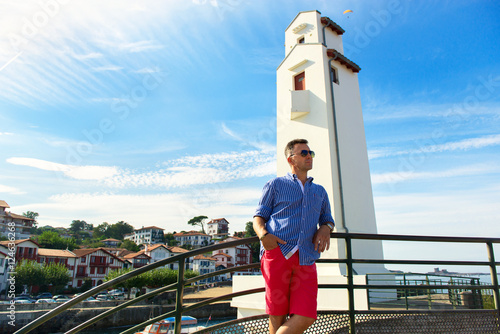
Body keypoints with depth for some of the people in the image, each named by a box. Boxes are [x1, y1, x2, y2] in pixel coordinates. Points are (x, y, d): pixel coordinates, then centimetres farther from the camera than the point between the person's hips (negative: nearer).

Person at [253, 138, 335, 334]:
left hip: (306, 259, 3)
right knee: (277, 314, 0)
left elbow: (328, 221, 30)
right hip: (277, 252, -3)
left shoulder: (320, 192, 26)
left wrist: (325, 229, 4)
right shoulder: (275, 185, 15)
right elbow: (258, 218, 11)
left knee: (306, 316, -10)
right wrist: (263, 234, -11)